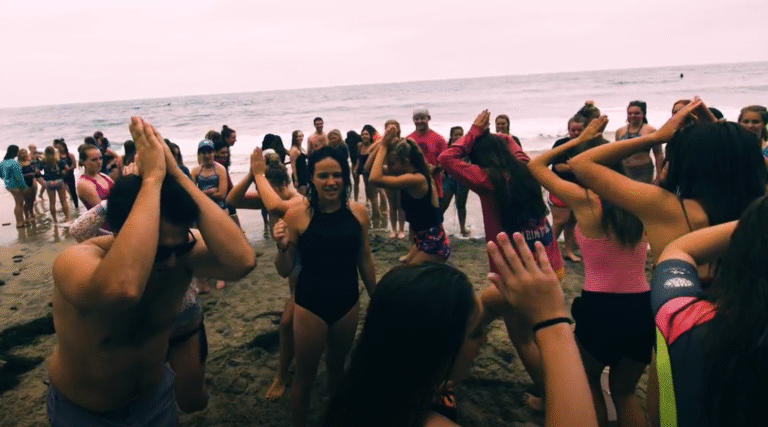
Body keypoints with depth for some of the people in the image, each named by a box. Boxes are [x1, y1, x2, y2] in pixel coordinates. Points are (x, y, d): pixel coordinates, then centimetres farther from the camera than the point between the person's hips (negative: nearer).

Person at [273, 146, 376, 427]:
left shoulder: (358, 212, -9)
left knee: (337, 364, 25)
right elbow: (284, 270, -10)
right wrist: (282, 247, -30)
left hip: (348, 302, 3)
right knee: (305, 375, 11)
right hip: (310, 304, -3)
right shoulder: (297, 215, -17)